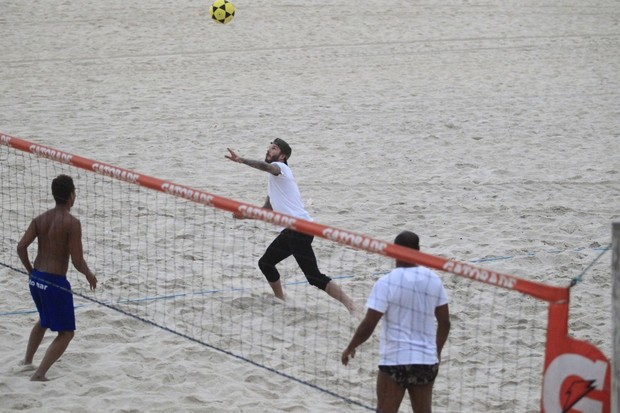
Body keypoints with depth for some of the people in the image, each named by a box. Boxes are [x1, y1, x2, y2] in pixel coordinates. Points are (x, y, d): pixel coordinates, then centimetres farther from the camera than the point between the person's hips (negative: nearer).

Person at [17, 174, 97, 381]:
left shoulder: (40, 219, 3)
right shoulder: (72, 223, -16)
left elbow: (21, 247, -2)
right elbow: (77, 261, -18)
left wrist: (30, 270, 14)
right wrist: (89, 275, 2)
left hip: (35, 279, 7)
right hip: (55, 282, -7)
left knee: (44, 320, 34)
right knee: (66, 332, 5)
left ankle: (27, 361, 40)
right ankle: (39, 375, -5)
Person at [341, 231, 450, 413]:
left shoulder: (386, 282, -13)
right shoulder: (433, 280, 2)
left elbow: (368, 325, -13)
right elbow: (444, 322, 8)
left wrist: (350, 348, 3)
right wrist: (437, 352, 23)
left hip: (395, 360, -4)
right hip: (426, 361, 4)